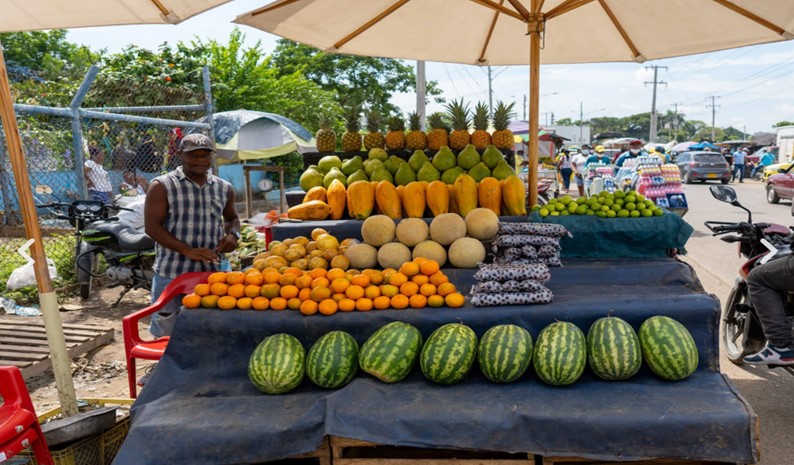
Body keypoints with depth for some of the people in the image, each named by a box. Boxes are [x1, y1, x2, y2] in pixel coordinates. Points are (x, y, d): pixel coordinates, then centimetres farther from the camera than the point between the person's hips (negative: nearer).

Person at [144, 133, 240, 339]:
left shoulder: (224, 188, 9)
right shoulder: (162, 186, -5)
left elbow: (232, 217, 24)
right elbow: (152, 226, -10)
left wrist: (233, 234, 0)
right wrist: (187, 250, -21)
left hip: (212, 272, 4)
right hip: (171, 273, -3)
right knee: (164, 331, 9)